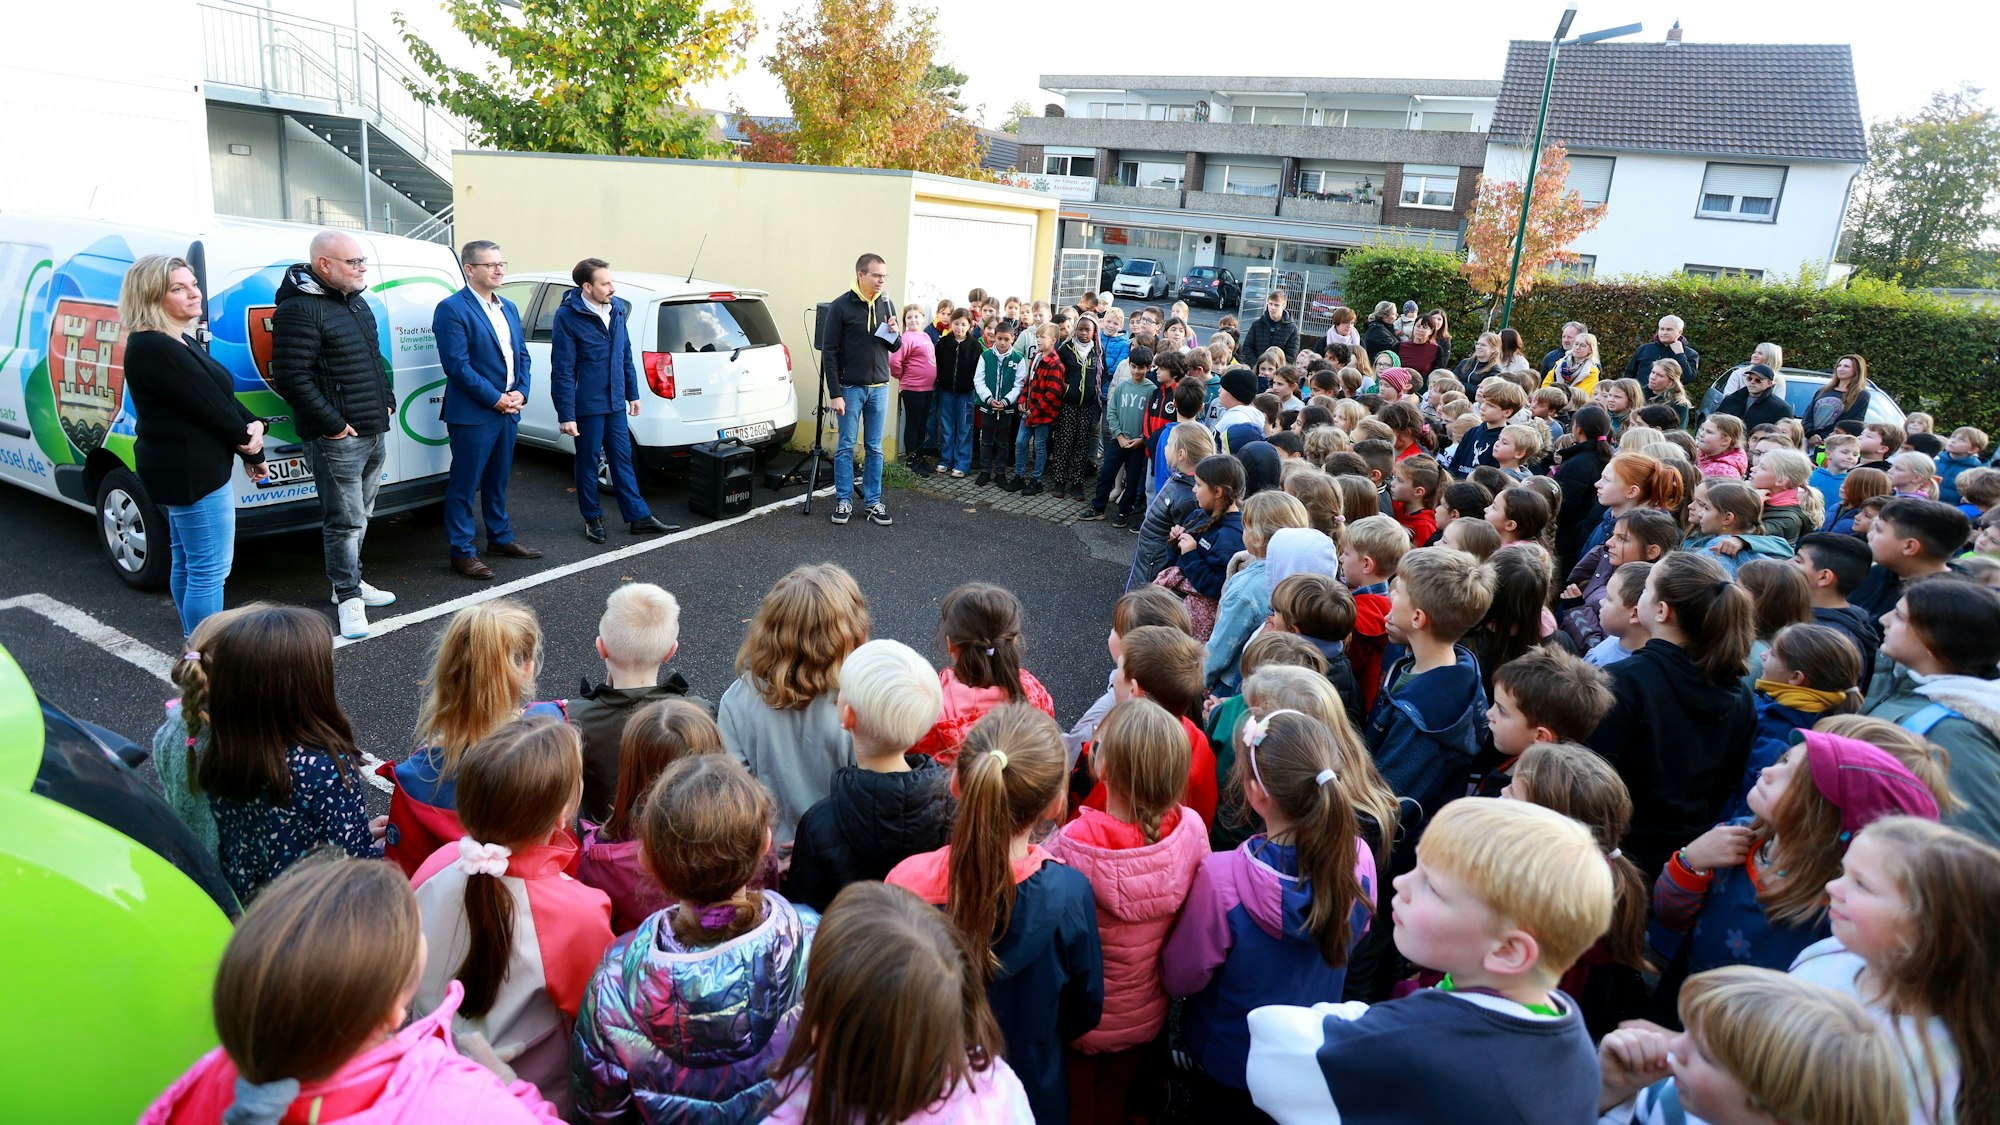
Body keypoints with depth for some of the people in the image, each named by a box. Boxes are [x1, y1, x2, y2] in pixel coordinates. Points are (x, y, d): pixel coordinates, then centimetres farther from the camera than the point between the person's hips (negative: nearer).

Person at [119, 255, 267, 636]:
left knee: (187, 562, 20)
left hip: (181, 471, 12)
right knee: (210, 569, -7)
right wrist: (250, 443, -7)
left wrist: (253, 426, -10)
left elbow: (225, 395, 9)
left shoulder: (179, 342, 13)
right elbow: (209, 404, -20)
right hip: (191, 473, -12)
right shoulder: (155, 350, -20)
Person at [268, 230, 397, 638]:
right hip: (337, 437, -9)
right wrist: (332, 424, -19)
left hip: (375, 432, 9)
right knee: (345, 520, -4)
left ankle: (349, 581, 30)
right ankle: (349, 597, 5)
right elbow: (291, 378, -20)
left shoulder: (356, 302, 15)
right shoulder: (299, 310, -15)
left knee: (360, 514, 17)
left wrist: (388, 402, 14)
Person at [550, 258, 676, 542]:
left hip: (615, 402, 6)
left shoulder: (617, 308, 4)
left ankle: (638, 517, 18)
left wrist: (632, 393, 16)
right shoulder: (568, 316, -14)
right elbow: (562, 370, -14)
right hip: (587, 405, -5)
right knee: (588, 462, 8)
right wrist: (566, 415, -15)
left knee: (622, 460, 12)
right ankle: (592, 518, 22)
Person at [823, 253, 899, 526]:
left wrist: (894, 334, -9)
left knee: (874, 448, 8)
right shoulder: (840, 306, -8)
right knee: (846, 447, 3)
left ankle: (873, 501, 15)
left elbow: (895, 347, 15)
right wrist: (835, 393, -14)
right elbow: (829, 352, -9)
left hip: (879, 388, 4)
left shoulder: (886, 305, 7)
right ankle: (844, 500, 13)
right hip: (850, 388, -4)